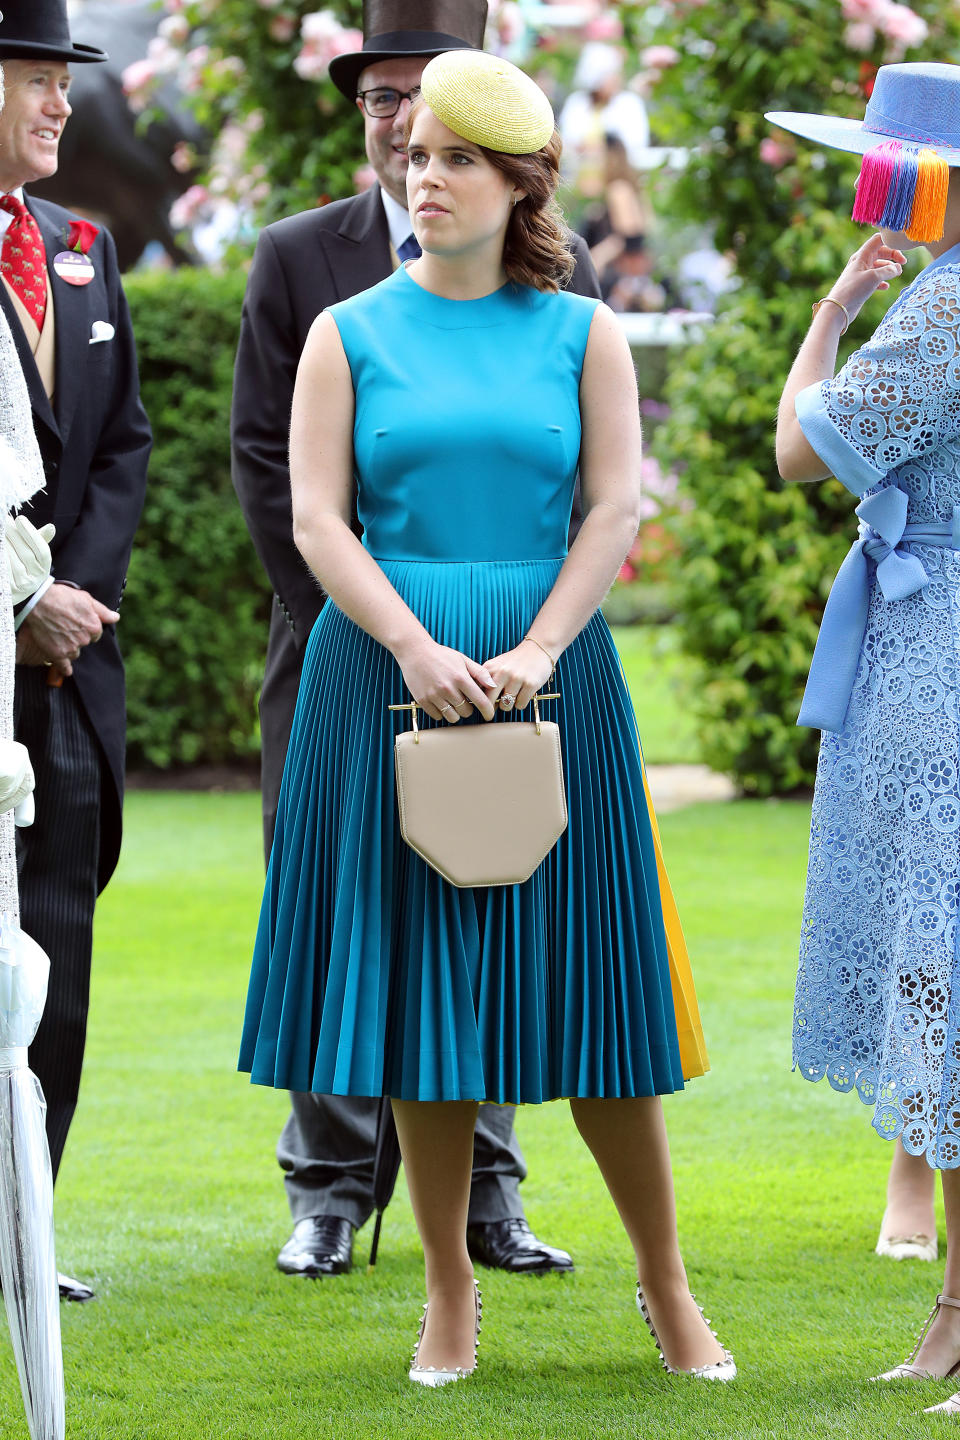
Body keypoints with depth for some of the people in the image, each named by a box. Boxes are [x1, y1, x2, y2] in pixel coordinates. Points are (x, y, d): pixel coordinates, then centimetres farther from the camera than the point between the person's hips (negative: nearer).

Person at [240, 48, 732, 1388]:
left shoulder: (580, 333, 6)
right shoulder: (350, 334, 5)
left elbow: (616, 508, -2)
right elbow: (317, 521, -3)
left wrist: (535, 652, -15)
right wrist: (420, 650, -16)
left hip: (550, 667, 0)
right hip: (388, 673, 0)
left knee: (579, 982, 0)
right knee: (415, 976, 1)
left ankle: (667, 1285, 12)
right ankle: (450, 1294, 10)